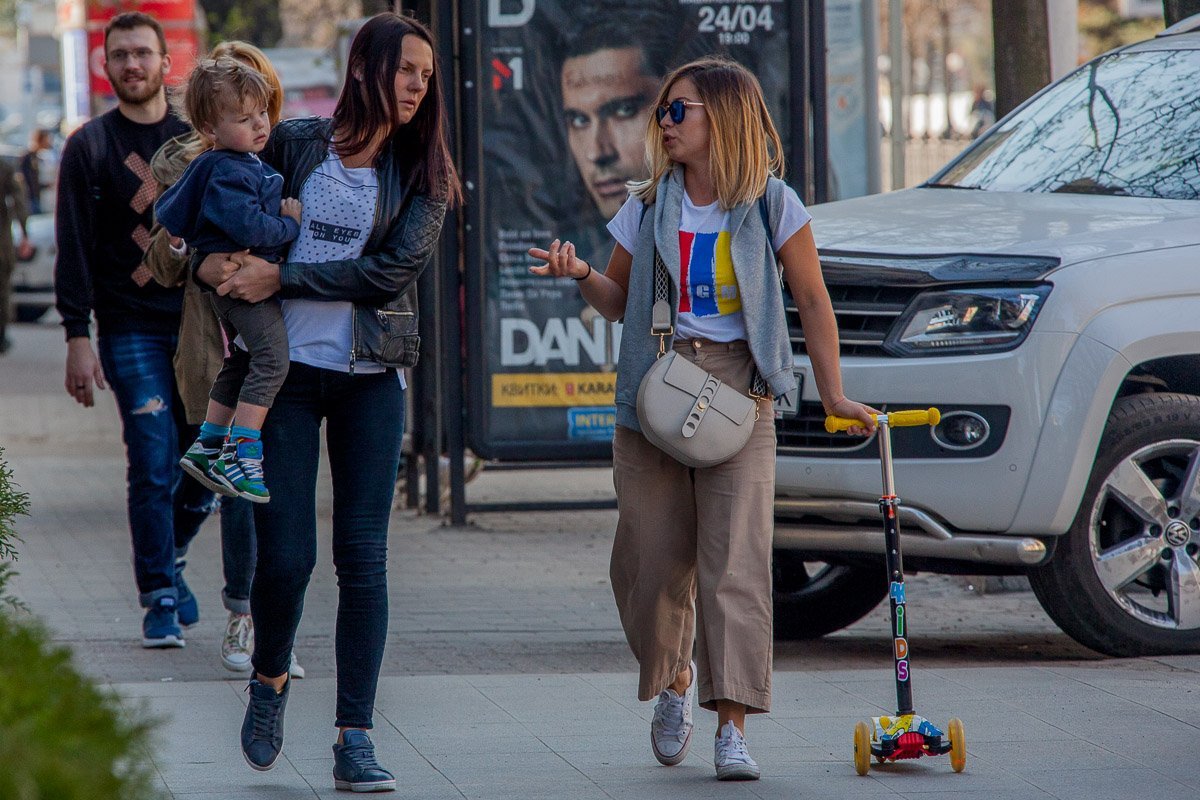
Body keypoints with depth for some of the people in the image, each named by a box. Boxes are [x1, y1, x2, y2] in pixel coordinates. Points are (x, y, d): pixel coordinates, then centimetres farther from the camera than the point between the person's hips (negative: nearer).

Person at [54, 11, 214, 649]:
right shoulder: (89, 148, 3)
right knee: (154, 464, -10)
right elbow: (74, 251, -1)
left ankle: (165, 558, 27)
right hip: (131, 328, -3)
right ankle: (159, 597, -2)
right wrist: (77, 337, -9)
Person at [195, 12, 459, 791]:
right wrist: (210, 260, -6)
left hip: (371, 380, 1)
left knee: (363, 557, -3)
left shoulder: (424, 174, 3)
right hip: (285, 370, -1)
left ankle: (355, 742, 1)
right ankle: (270, 680, 26)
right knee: (287, 554, -5)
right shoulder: (292, 144, 3)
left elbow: (392, 270, -10)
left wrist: (280, 277, -14)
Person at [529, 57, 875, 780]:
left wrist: (834, 395, 0)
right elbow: (621, 300, 16)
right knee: (651, 558, 3)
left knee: (734, 559, -13)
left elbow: (813, 301, 4)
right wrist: (580, 274, -5)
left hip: (738, 392, -3)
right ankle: (675, 680, 31)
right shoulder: (649, 207, 9)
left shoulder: (772, 205, 0)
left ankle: (733, 726, -13)